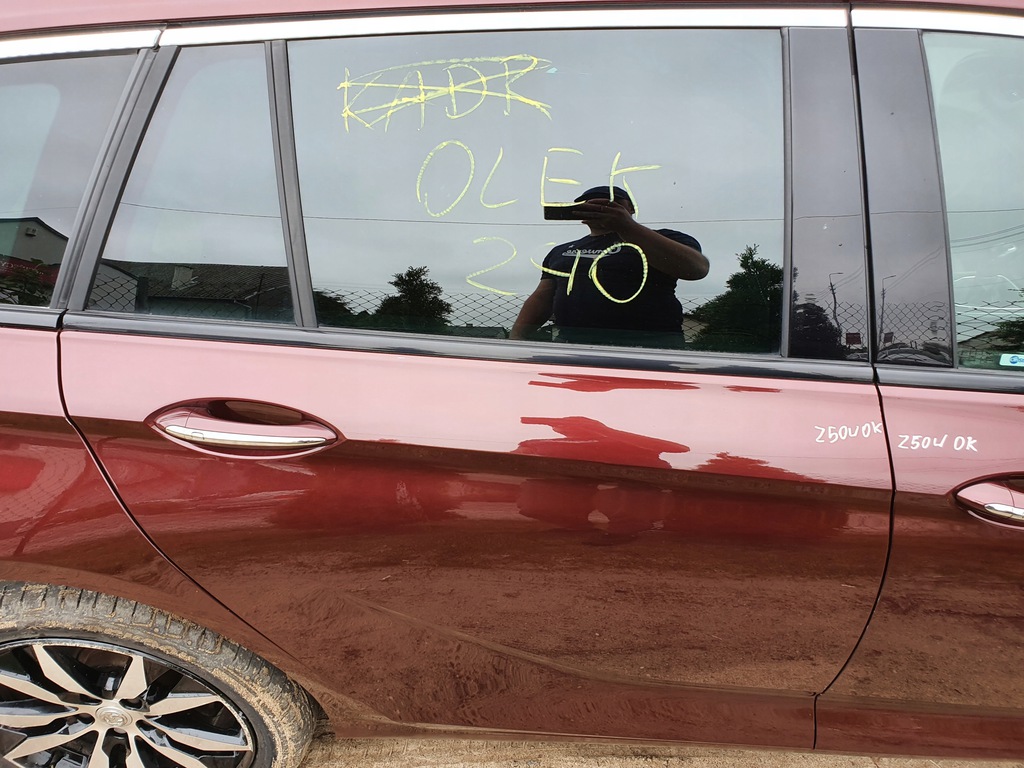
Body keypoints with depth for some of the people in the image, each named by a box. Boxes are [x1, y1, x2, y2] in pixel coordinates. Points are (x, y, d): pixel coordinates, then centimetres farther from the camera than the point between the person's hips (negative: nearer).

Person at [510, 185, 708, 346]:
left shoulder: (664, 240, 9)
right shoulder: (561, 251, 27)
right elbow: (541, 299, 24)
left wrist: (628, 227, -16)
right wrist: (515, 339, 6)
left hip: (646, 345, -4)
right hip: (569, 345, 4)